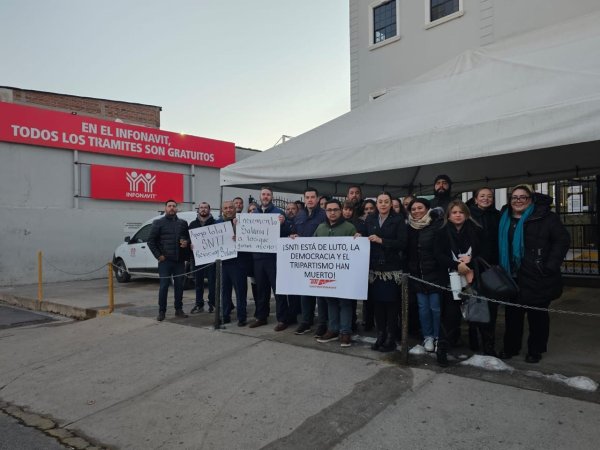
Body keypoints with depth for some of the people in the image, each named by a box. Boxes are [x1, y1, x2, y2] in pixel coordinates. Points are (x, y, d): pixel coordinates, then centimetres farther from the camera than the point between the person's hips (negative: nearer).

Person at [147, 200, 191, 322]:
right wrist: (158, 255, -7)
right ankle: (162, 311, 9)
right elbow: (151, 241, 1)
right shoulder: (158, 223, 3)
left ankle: (179, 310, 18)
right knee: (164, 286, -1)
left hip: (180, 260, 3)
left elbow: (188, 238, 20)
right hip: (165, 260, -3)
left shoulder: (183, 223, 12)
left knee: (179, 286, 7)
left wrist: (187, 242, -4)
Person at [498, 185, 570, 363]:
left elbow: (563, 240, -10)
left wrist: (550, 266, -15)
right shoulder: (505, 219, 9)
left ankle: (536, 350, 24)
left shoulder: (545, 217, -6)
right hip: (513, 277, 4)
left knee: (537, 314, 9)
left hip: (537, 277, -4)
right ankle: (510, 347, 26)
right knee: (512, 313, 11)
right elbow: (500, 246, 16)